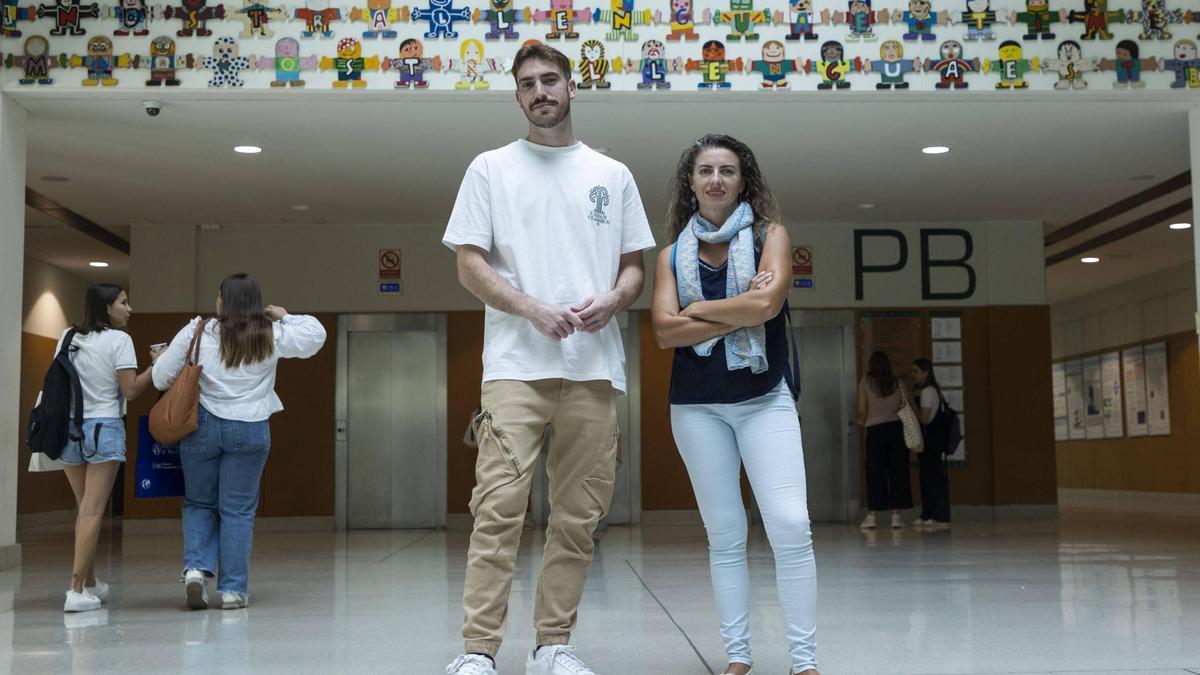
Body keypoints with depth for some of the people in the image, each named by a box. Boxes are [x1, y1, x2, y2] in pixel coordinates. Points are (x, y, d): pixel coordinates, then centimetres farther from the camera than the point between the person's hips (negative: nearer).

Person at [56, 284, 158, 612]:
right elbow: (130, 390, -10)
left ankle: (90, 582, 23)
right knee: (93, 510, -6)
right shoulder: (119, 340, -7)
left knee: (84, 508, 15)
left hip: (69, 428, 6)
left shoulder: (68, 338, 10)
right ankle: (77, 589, -11)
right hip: (104, 429, -6)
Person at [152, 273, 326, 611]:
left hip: (201, 427, 0)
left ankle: (196, 567, -3)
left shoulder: (197, 332, -4)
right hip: (249, 430, 0)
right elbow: (316, 334, 8)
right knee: (238, 509, 6)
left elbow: (161, 377, 0)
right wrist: (284, 316, 18)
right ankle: (233, 589, 8)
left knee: (199, 503, 16)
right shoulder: (270, 336, -3)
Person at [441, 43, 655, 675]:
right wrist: (534, 310, -12)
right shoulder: (491, 168, 9)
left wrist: (612, 299, -7)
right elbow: (469, 265, 3)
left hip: (594, 367, 3)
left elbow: (634, 266, 16)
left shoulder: (613, 175, 16)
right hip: (515, 364, -3)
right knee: (499, 506, -12)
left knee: (578, 516, 4)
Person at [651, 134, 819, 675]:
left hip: (764, 397, -2)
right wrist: (740, 313, -11)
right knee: (724, 534, 5)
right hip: (697, 404, 2)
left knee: (790, 525, -12)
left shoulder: (769, 235, 4)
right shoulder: (673, 254, 9)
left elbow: (768, 303, -14)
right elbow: (665, 331, -5)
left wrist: (697, 309, -5)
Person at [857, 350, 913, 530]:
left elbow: (862, 409, 0)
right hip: (897, 428, 1)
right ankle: (896, 515, 1)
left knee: (875, 472, 1)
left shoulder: (865, 383, 1)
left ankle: (871, 515, 0)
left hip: (875, 430, -1)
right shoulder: (898, 383, 7)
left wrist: (862, 422, 18)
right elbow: (905, 406, 2)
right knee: (898, 471, 3)